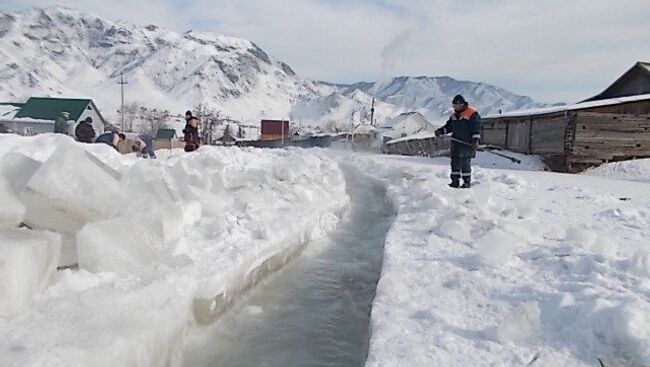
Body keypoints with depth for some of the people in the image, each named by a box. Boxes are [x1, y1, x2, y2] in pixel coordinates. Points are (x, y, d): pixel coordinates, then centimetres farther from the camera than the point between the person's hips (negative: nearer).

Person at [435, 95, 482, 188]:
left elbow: (476, 128, -11)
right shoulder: (454, 115, 16)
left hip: (467, 143, -7)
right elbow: (449, 126, 22)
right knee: (455, 162, 5)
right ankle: (455, 181, 11)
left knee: (465, 163, -7)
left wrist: (475, 140, -20)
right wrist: (441, 131, 5)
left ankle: (467, 181, 4)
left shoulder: (472, 114, -7)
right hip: (456, 143, 7)